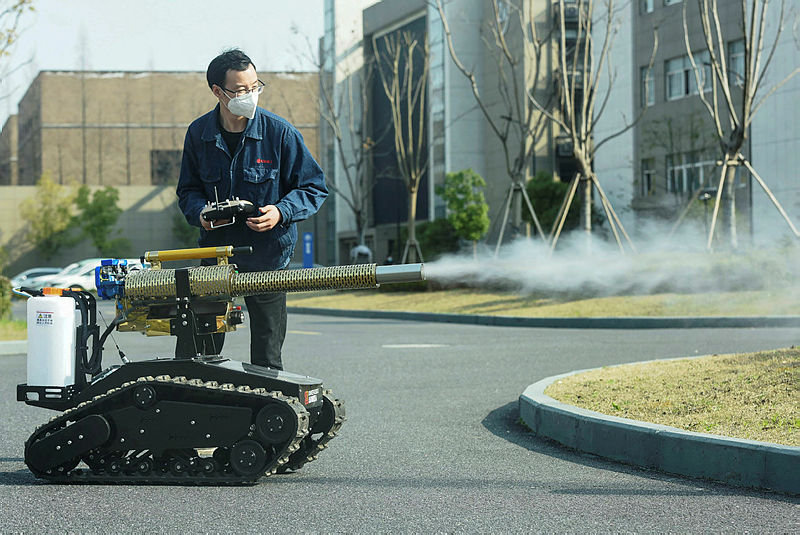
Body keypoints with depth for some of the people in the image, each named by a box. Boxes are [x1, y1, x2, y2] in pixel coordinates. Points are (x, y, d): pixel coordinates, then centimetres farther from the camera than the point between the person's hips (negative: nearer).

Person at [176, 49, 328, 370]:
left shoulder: (279, 133, -8)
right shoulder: (199, 134, 1)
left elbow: (314, 189, -2)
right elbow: (188, 190, 12)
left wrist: (281, 212, -19)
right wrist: (200, 212, -10)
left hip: (268, 257, -2)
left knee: (266, 361, 2)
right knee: (201, 352, 5)